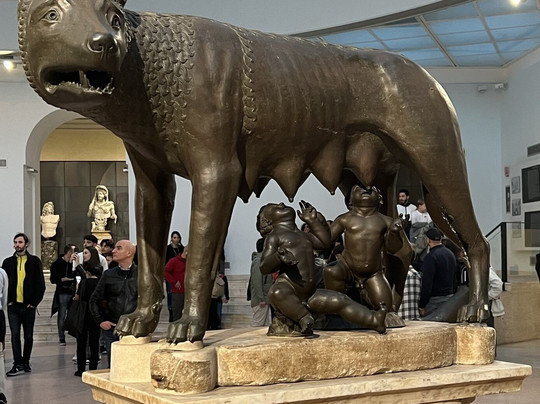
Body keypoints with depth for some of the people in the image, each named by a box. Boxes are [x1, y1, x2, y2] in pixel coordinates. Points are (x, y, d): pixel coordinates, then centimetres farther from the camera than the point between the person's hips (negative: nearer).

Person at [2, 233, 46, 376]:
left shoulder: (34, 261, 3)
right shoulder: (8, 262, 8)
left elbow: (40, 284, 2)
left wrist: (34, 302, -5)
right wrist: (8, 300, -1)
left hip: (28, 305, -1)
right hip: (13, 305, 1)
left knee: (28, 336, 6)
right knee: (15, 335, -5)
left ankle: (26, 362, 18)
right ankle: (18, 364, -5)